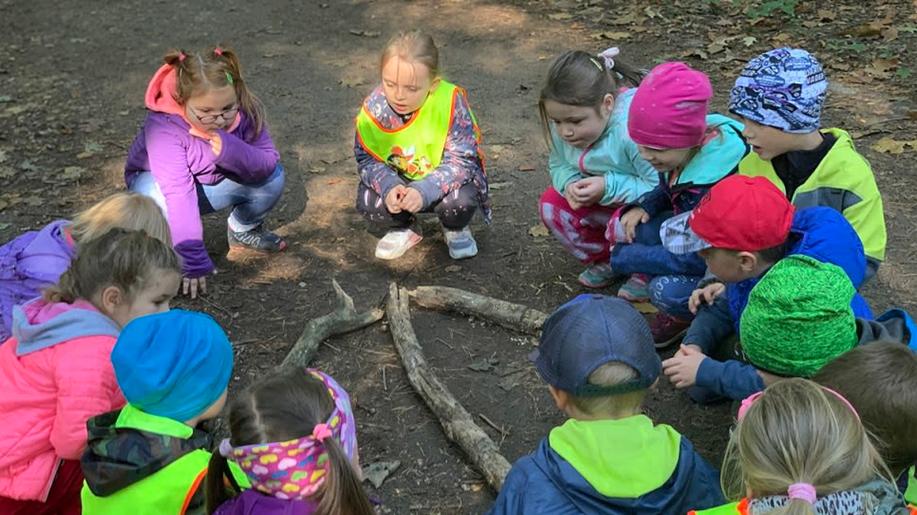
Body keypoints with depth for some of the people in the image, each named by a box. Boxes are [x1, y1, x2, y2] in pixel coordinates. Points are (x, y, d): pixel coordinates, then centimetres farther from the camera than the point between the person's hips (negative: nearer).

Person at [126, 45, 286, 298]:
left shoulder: (244, 109, -25)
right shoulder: (163, 125, -37)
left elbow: (269, 162, -23)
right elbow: (178, 194, -42)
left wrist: (233, 151, -45)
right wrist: (194, 263, -45)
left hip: (215, 182, 4)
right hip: (156, 180, -4)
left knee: (273, 177, -20)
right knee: (162, 201, -39)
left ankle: (244, 229, 11)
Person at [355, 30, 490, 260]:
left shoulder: (450, 103, -28)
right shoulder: (374, 107, -19)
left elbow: (461, 161, -25)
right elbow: (367, 159, -10)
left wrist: (424, 191, -40)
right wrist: (388, 186, -32)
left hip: (443, 180, -2)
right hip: (397, 179, 2)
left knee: (460, 201, -33)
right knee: (367, 202, -24)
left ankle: (455, 230, 7)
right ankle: (404, 228, 11)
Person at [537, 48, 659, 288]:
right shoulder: (566, 120, -14)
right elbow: (559, 165, 1)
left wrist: (609, 187, -38)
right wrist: (570, 183, -23)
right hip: (606, 202, 7)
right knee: (551, 203, -11)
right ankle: (606, 259, 7)